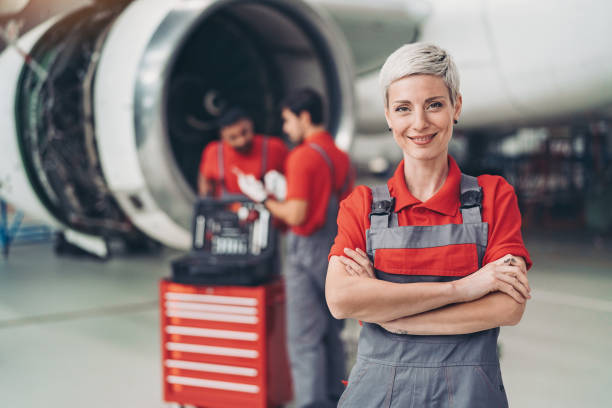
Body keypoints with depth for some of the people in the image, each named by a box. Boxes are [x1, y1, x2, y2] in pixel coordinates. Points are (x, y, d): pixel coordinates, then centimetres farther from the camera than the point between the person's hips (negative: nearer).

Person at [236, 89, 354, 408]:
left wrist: (265, 198, -3)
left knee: (304, 338, -2)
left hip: (308, 252, -8)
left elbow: (296, 216, -19)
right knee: (331, 335, 17)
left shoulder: (303, 157, -15)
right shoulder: (342, 157, 10)